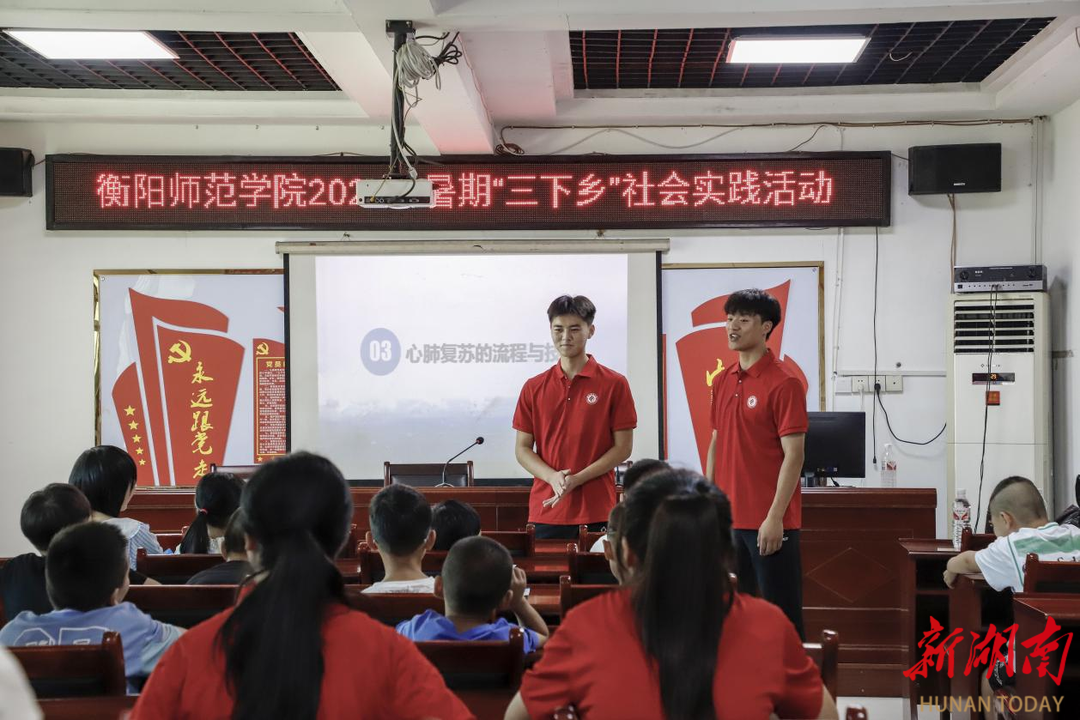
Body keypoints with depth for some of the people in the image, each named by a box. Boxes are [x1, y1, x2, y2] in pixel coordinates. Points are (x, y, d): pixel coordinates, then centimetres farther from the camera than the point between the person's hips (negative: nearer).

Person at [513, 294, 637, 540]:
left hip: (596, 512, -2)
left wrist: (577, 479, -12)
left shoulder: (614, 384, 0)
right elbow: (522, 448, 8)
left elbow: (623, 447, -1)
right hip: (546, 509, 2)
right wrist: (553, 477, -11)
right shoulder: (533, 388, 8)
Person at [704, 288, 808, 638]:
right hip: (727, 517, 7)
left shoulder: (783, 384, -11)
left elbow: (793, 455, -14)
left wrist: (775, 517, -19)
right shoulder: (722, 381, 10)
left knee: (781, 613, 1)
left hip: (768, 521, -7)